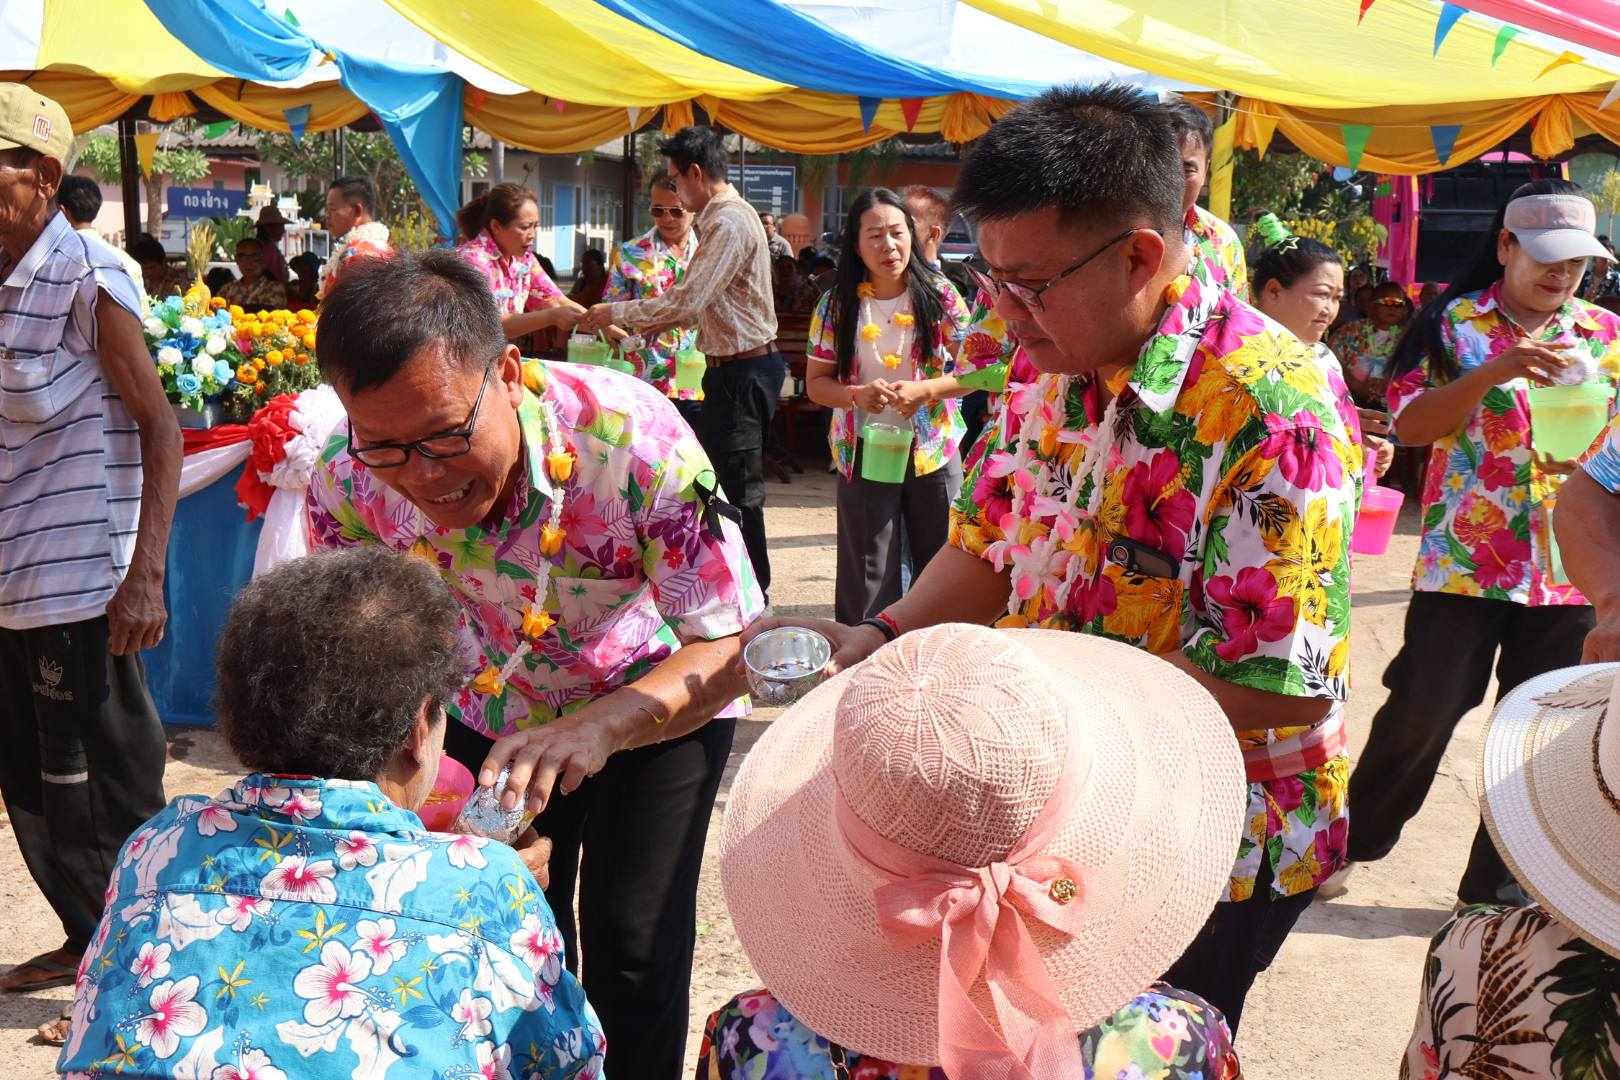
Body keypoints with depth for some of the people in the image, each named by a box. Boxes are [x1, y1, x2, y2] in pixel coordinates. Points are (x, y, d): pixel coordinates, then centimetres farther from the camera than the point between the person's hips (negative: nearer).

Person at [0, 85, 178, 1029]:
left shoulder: (88, 280, -11)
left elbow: (161, 427, -14)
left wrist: (145, 576, -20)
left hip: (82, 587, -8)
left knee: (105, 790, 3)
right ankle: (85, 939, 34)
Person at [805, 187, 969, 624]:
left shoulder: (938, 295, -3)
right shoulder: (837, 306, -1)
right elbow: (816, 383, 2)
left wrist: (924, 390, -21)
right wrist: (857, 395, -19)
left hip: (933, 452, 0)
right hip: (864, 453, 0)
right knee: (868, 577, 5)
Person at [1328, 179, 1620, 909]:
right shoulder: (1456, 323, 0)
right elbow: (1410, 424, -9)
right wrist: (1493, 373, -22)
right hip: (1462, 565, -3)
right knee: (1421, 713, 1)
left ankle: (1498, 885, 22)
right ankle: (1352, 842, 22)